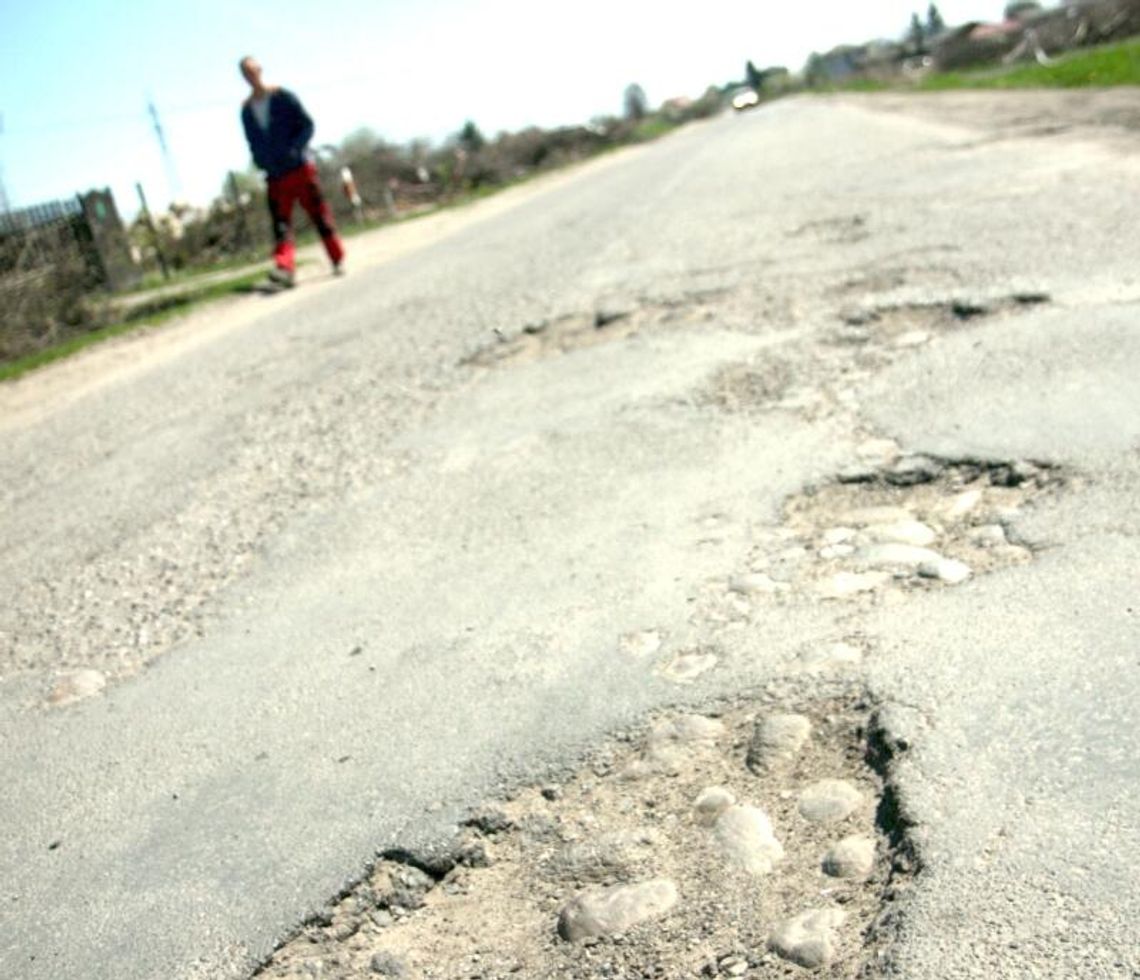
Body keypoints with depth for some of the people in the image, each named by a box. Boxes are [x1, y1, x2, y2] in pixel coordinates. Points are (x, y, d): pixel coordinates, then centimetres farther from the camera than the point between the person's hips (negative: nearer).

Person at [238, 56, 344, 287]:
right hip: (274, 175, 3)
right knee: (281, 224, -9)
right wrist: (261, 161, 2)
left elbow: (307, 124, -3)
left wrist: (294, 149, -16)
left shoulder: (282, 96, -2)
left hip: (300, 167, -3)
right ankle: (285, 268, -20)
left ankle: (338, 259, 12)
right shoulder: (246, 110, 10)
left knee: (319, 214, 1)